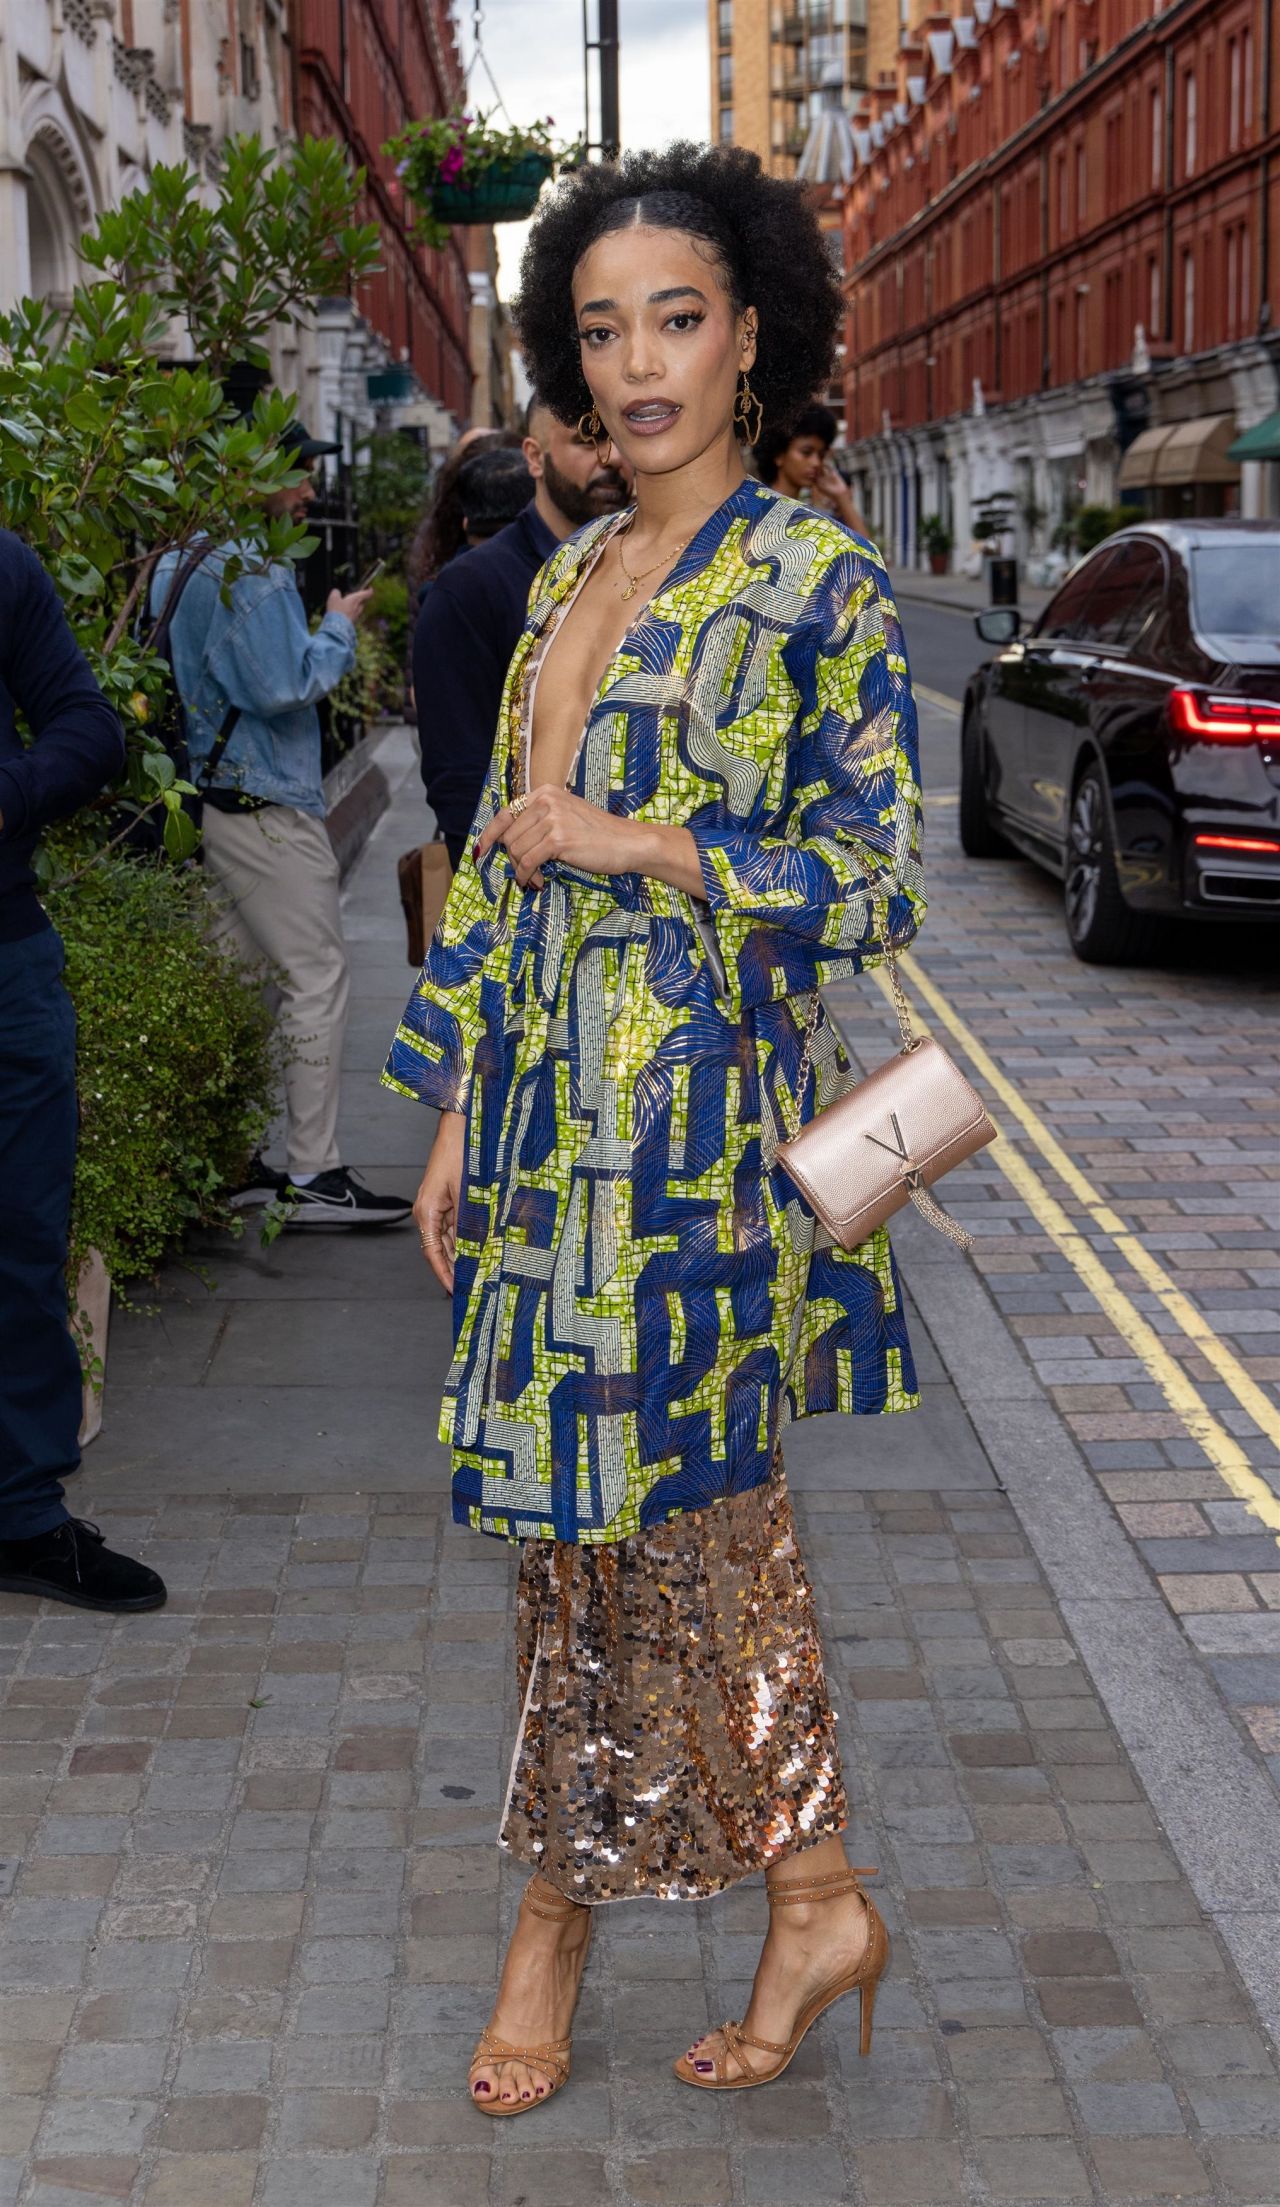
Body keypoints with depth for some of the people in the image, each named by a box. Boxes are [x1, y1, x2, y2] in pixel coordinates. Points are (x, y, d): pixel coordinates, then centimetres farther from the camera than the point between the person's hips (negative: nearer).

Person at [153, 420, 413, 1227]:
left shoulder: (182, 561, 15)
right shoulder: (254, 570, -17)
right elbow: (285, 687, -21)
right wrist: (340, 628, -6)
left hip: (211, 798, 10)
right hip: (265, 806, -10)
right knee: (318, 980, -6)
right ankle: (316, 1175, -5)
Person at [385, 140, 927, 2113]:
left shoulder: (820, 583, -6)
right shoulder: (568, 579, 14)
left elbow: (872, 878, -9)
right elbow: (500, 862, 14)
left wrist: (637, 840, -14)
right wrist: (456, 1126, 12)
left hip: (694, 1127, -7)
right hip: (550, 1117, 7)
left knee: (665, 1515, 1)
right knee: (592, 1514, 11)